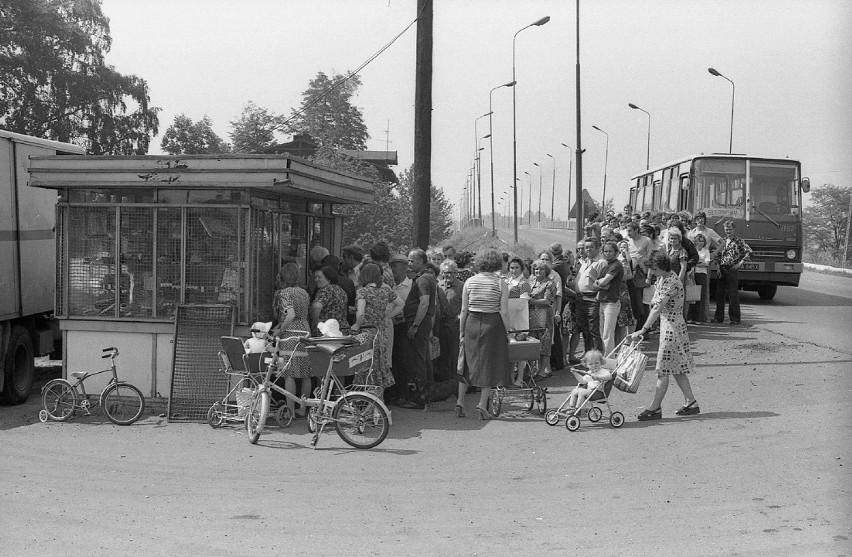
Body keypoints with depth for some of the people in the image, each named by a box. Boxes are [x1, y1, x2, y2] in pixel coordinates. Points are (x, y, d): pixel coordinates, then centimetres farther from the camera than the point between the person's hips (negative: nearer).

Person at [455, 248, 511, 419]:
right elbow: (504, 312, -6)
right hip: (492, 325, -2)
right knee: (489, 365, 8)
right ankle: (482, 405, 3)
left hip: (472, 323, 2)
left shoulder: (469, 282, 1)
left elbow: (464, 310, 2)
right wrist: (507, 333, 2)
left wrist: (461, 332, 9)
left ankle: (460, 402, 14)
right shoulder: (500, 284, -4)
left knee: (467, 364, 15)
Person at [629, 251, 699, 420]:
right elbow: (655, 305, 20)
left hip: (673, 327, -10)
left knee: (663, 369, -5)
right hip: (666, 325, 10)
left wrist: (643, 330, -30)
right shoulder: (661, 279, 8)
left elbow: (658, 309, -27)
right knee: (676, 369, 13)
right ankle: (691, 403, 20)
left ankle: (655, 408, 0)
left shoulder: (672, 283, -22)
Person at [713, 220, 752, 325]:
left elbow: (749, 251, -10)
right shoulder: (723, 241, 13)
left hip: (732, 269, -5)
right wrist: (718, 266, 3)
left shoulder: (739, 241, -2)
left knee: (733, 295, -3)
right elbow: (717, 255, 16)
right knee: (719, 294, 5)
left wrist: (740, 263, -13)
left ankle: (735, 318, 2)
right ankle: (719, 317, 13)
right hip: (721, 270, 5)